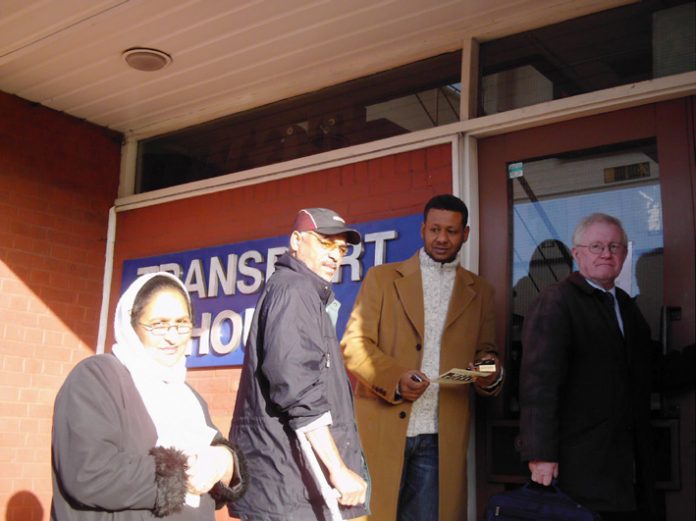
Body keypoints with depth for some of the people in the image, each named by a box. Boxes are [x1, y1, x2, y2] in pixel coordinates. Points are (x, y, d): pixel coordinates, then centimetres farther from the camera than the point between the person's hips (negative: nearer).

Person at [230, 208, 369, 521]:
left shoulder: (306, 294, 23)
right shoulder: (294, 289, -10)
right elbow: (298, 386, -23)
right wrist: (338, 469, -23)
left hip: (289, 482, 10)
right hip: (289, 486, -10)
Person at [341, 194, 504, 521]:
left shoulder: (479, 292, 13)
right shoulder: (382, 277, 7)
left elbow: (485, 351, 14)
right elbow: (353, 343, 0)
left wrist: (490, 372, -11)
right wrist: (394, 379, -18)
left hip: (441, 437, 2)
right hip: (382, 429, -1)